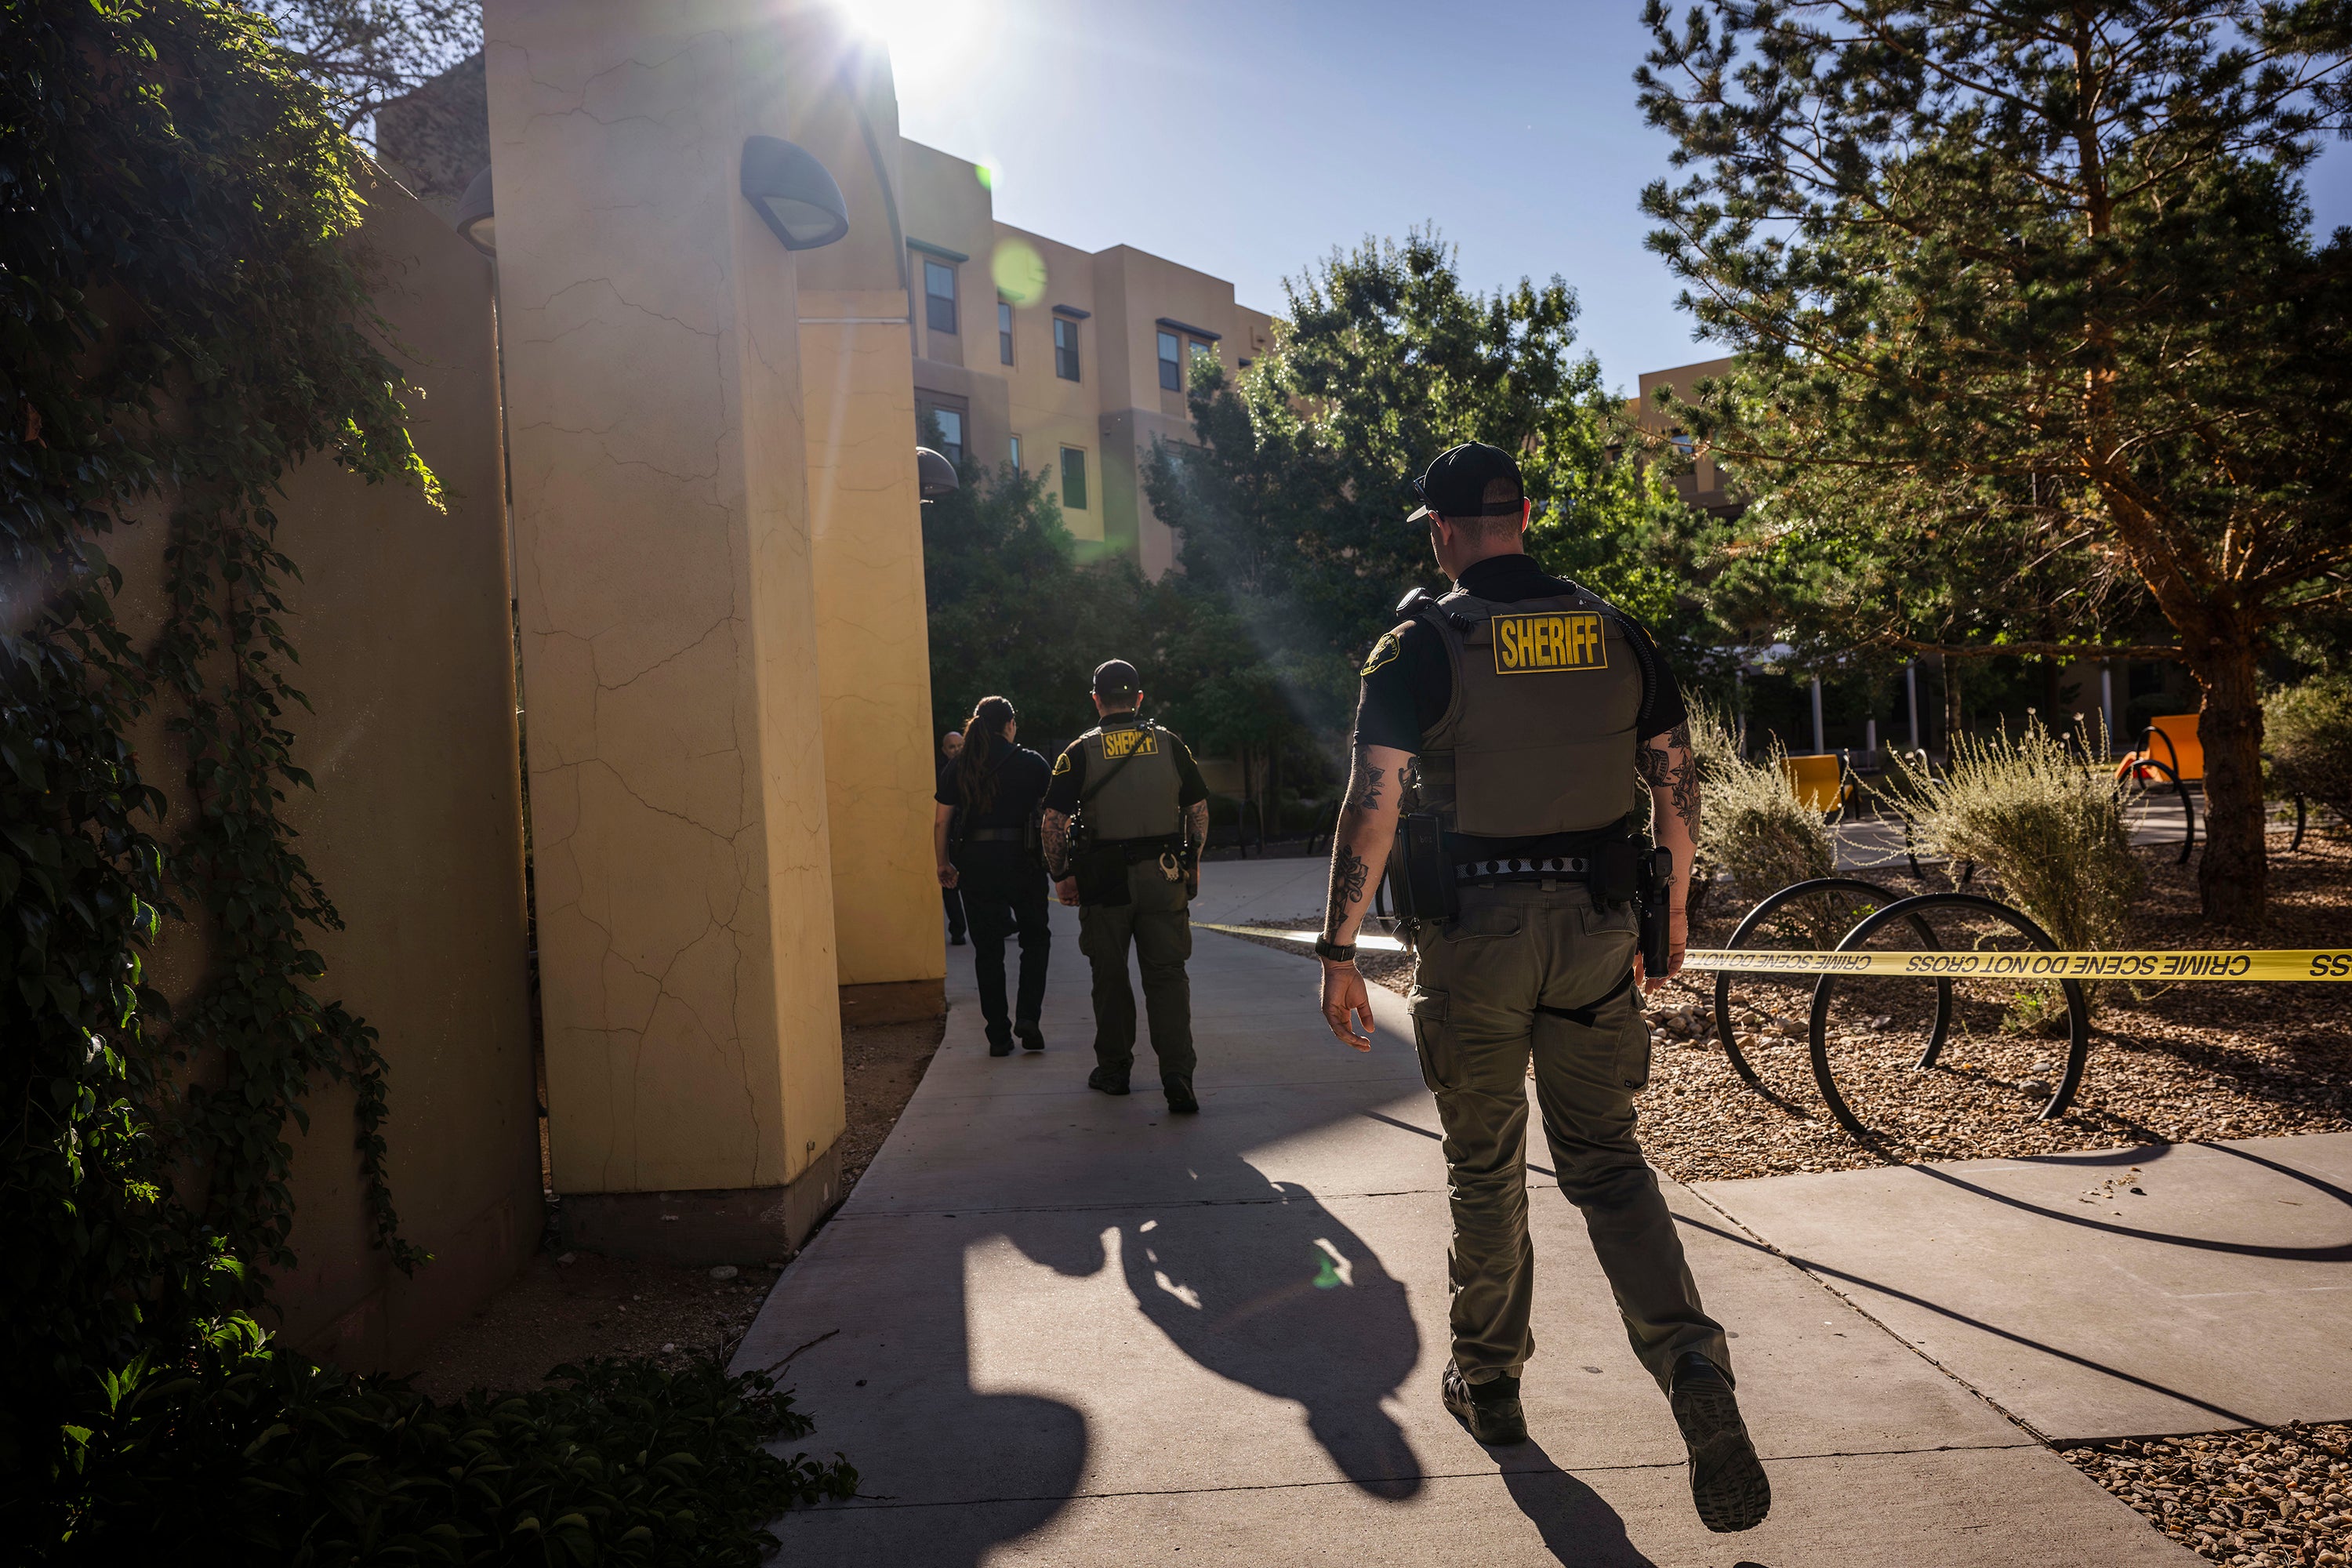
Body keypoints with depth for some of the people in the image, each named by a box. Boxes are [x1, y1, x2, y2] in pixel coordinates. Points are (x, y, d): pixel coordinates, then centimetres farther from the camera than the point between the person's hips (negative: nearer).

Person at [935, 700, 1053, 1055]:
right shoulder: (1031, 763, 0)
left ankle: (998, 1035, 11)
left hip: (975, 863, 2)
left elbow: (941, 822, 4)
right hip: (1021, 859, -2)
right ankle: (1027, 1016, 1)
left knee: (987, 948, 9)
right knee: (1035, 937, 17)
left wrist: (944, 864, 15)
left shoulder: (956, 768, 5)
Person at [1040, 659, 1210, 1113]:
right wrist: (1192, 861, 17)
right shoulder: (1170, 745, 3)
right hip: (1165, 876, 1)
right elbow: (1199, 810, 6)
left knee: (1110, 977, 12)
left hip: (1104, 880, -1)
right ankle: (1178, 1079, -8)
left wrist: (1061, 875, 3)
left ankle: (1113, 1070, 23)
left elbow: (1053, 821, -6)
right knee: (1167, 975, 2)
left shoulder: (1081, 752, -2)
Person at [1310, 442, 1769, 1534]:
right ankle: (1690, 1359, -7)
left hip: (1474, 936, -3)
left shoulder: (1423, 644, -8)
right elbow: (1677, 783, 8)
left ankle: (1488, 1383, 28)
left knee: (1485, 1166, 13)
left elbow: (1373, 807, -14)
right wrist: (1672, 910, 20)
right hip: (1596, 924, 3)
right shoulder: (1615, 633, 4)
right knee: (1604, 1157, 12)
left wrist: (1339, 951, -8)